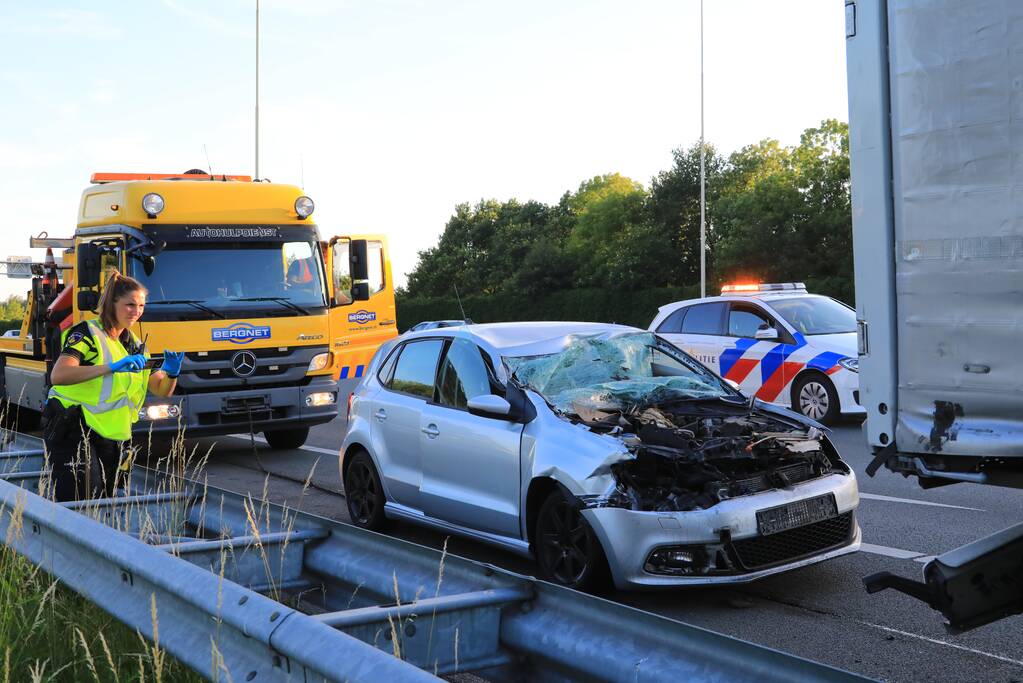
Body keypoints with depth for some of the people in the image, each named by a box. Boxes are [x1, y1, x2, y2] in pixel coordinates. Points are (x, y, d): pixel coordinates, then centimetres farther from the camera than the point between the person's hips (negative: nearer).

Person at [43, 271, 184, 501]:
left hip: (110, 437, 7)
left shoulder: (136, 346, 15)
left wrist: (172, 372, -9)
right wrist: (112, 367, -31)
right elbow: (58, 375, -25)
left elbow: (162, 390, 14)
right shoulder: (87, 333, -7)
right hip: (73, 431, -7)